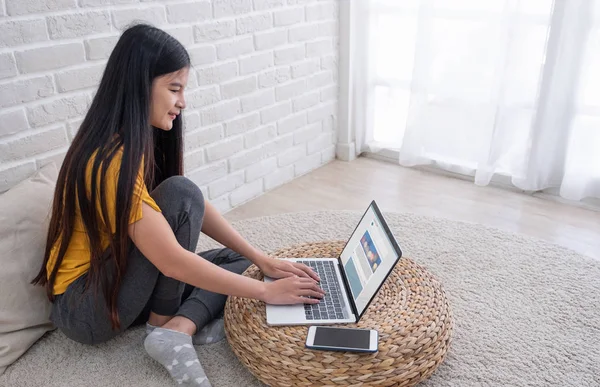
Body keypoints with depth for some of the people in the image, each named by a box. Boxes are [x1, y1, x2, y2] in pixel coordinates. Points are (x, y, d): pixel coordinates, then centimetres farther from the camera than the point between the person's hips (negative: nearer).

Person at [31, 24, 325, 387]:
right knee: (181, 193, -26)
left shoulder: (143, 140, 0)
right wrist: (266, 291, -26)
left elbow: (198, 208, -1)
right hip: (85, 305, -8)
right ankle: (162, 322, -11)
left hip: (123, 280, 9)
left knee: (236, 259, 0)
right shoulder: (113, 160, -29)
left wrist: (262, 259, -9)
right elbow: (172, 261, -32)